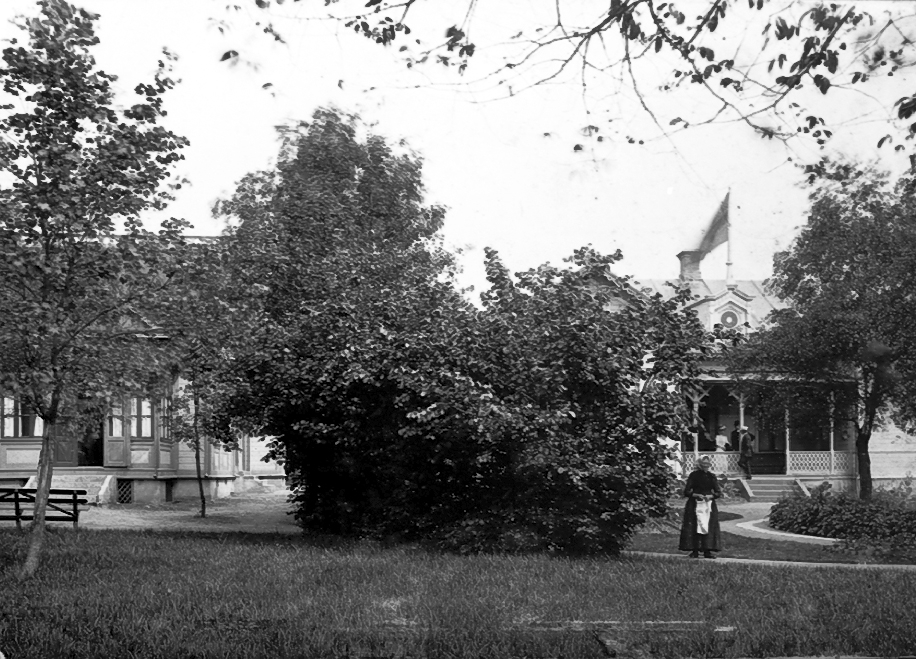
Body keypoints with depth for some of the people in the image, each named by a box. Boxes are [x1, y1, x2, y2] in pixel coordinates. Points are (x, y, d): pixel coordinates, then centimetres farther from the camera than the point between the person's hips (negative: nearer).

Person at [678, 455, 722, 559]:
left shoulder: (712, 477, 10)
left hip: (709, 504, 3)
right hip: (695, 505, -3)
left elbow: (718, 492, 8)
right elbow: (686, 492, 0)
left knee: (709, 528, -3)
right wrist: (696, 495, -16)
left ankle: (707, 551, 0)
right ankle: (695, 551, -6)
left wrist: (710, 496, -11)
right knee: (694, 527, -8)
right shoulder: (694, 475, 2)